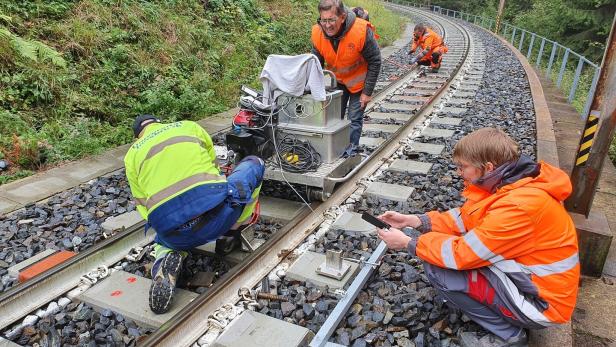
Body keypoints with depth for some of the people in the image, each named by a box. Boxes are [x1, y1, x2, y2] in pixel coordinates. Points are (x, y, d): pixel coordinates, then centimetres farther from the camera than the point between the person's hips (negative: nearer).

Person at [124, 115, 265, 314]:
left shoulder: (132, 154, 22)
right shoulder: (189, 126, 23)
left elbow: (143, 206, 19)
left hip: (174, 234, 2)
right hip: (217, 216, -1)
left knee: (164, 240, 42)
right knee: (254, 163, 25)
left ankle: (169, 257, 3)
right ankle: (232, 234, 20)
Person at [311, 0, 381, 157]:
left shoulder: (361, 31, -32)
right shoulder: (317, 33, -21)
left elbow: (375, 62, -20)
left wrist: (367, 92, -18)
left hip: (358, 81, -4)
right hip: (337, 81, 4)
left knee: (355, 119, -1)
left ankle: (350, 152, 11)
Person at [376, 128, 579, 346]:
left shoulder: (519, 206, -31)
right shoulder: (509, 182, -3)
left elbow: (462, 254, -26)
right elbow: (465, 217, 5)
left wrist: (408, 243, -14)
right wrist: (413, 220, -4)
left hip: (541, 301, -9)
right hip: (527, 273, 9)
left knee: (437, 268, -16)